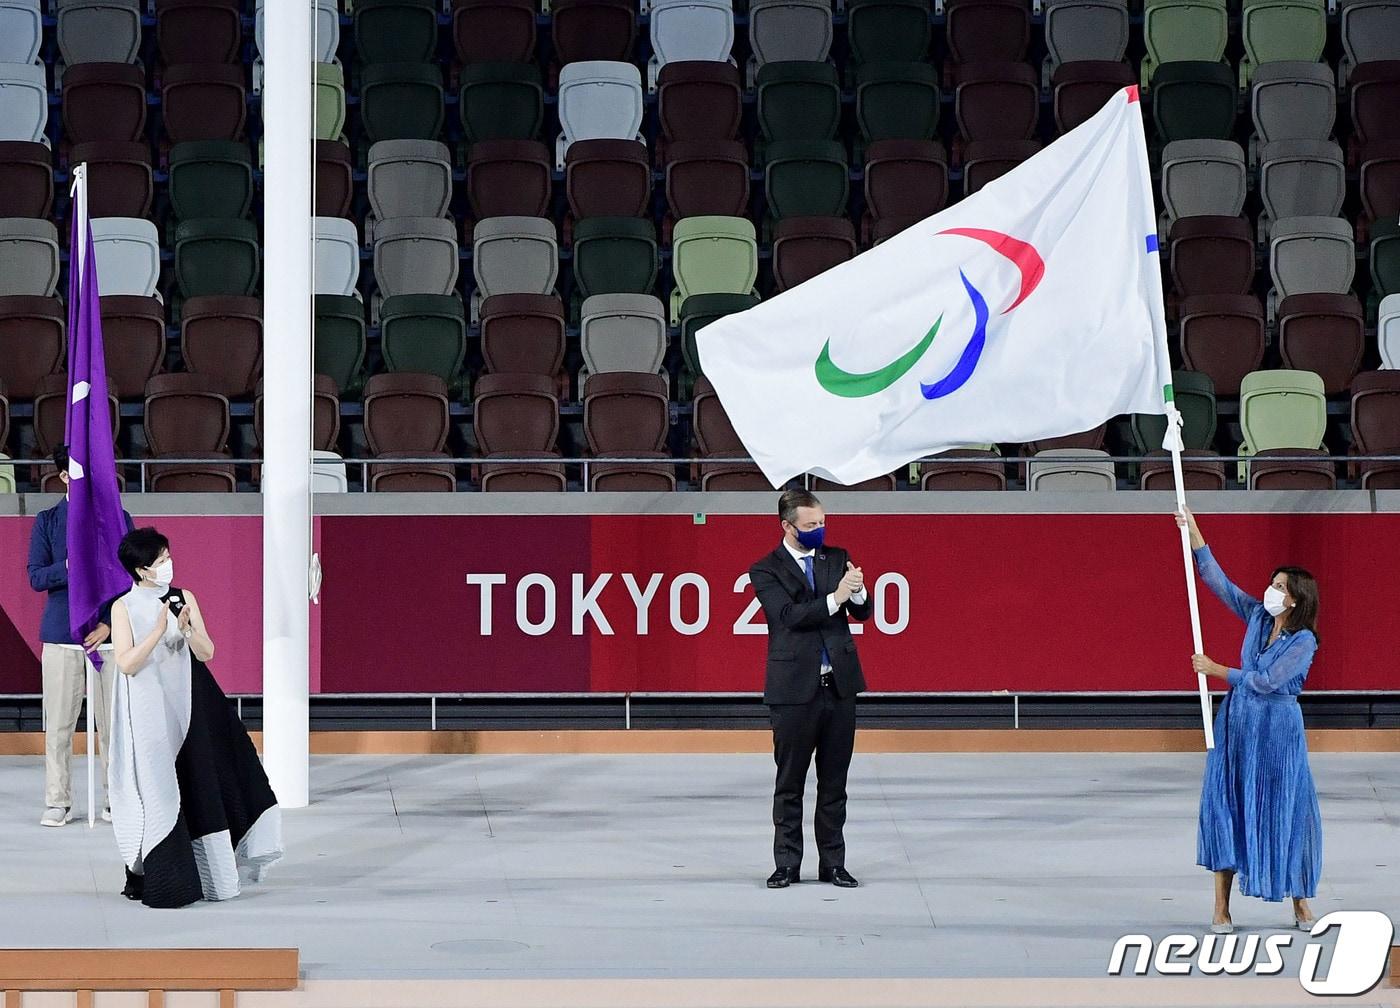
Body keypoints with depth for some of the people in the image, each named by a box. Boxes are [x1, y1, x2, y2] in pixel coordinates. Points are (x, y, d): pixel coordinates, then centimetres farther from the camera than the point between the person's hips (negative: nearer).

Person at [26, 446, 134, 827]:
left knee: (113, 722, 1)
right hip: (61, 634, 0)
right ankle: (58, 802, 6)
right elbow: (36, 577, 1)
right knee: (58, 723, 0)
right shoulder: (47, 521, 7)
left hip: (108, 633, 0)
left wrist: (111, 623, -8)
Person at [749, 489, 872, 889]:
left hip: (839, 685, 3)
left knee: (834, 782, 7)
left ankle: (832, 863, 13)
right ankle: (787, 864, 10)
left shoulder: (836, 558, 9)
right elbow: (788, 616, -16)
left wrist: (858, 592, -19)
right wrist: (834, 598, -25)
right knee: (790, 783, 4)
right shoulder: (766, 571, -3)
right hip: (795, 689, -3)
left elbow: (861, 613, 3)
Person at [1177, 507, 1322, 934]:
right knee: (1226, 807, 1)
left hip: (1276, 728, -5)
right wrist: (1195, 536, 2)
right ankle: (1221, 907, 2)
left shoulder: (1304, 641, -12)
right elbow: (1219, 582, 6)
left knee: (1285, 810, 0)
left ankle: (1300, 902, 13)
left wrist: (1217, 670, -12)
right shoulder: (1257, 616, 3)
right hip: (1237, 722, 5)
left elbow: (1267, 681, -18)